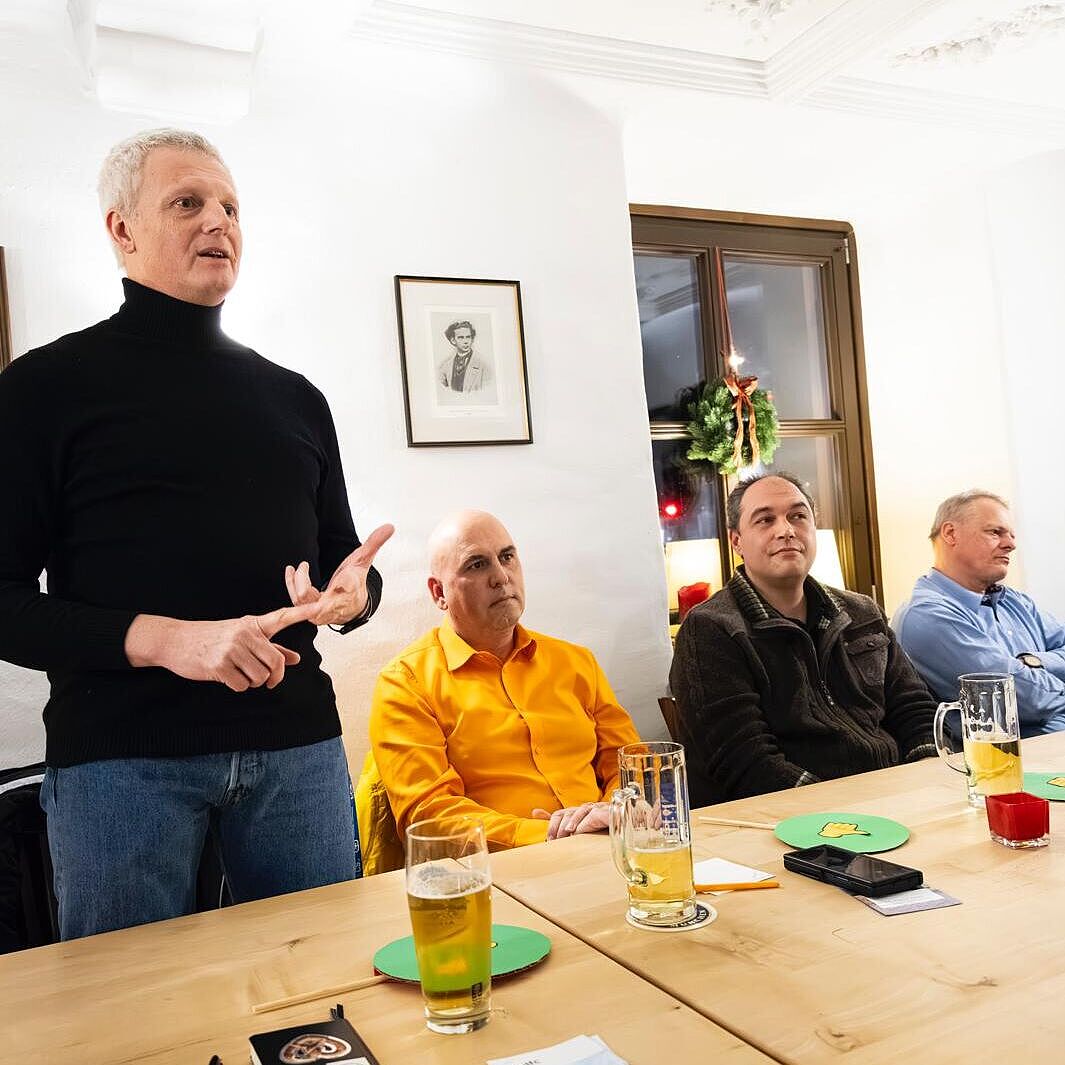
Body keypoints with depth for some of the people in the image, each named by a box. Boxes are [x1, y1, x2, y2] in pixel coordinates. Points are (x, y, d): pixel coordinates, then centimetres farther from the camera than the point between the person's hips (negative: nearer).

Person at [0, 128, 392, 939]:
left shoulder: (294, 397, 15)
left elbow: (343, 560, 20)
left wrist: (353, 592, -4)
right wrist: (156, 638, -19)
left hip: (297, 746, 4)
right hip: (118, 754, -3)